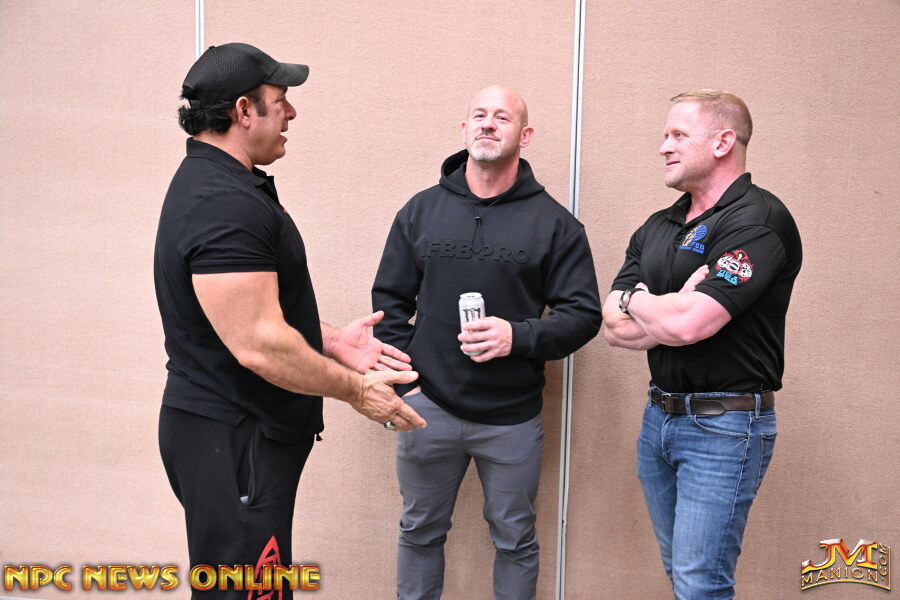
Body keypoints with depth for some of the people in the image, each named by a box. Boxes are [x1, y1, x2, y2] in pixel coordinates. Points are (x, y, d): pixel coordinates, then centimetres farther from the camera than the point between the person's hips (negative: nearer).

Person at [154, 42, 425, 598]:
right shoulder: (224, 206, -23)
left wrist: (330, 340, 8)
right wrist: (357, 390, -15)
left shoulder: (217, 183, 12)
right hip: (233, 442, -11)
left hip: (241, 430, 11)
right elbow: (258, 345, -27)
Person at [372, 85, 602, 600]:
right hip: (428, 405, 2)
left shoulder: (554, 222, -2)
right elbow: (389, 300, 9)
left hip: (513, 416, -1)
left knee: (515, 539, 15)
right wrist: (403, 378, -1)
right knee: (420, 532, 18)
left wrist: (519, 336, -19)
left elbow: (584, 314, -3)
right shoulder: (421, 210, 5)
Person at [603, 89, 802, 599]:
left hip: (724, 427, -8)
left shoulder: (758, 220, -15)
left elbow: (686, 324, -26)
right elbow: (614, 327, 1)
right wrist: (672, 311, -16)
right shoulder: (657, 228, 10)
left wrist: (635, 299, -6)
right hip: (659, 417, 8)